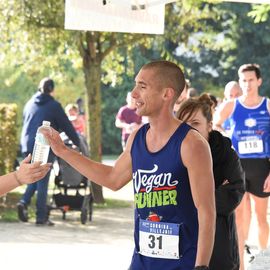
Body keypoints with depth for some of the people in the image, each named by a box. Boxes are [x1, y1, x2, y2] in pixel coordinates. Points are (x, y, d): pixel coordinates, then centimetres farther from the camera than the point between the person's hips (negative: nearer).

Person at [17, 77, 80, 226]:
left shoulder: (30, 104, 14)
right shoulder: (53, 106, -3)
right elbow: (66, 126, 0)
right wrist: (77, 143, 11)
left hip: (27, 146, 5)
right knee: (42, 182, -1)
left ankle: (24, 202, -6)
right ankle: (41, 216, -1)